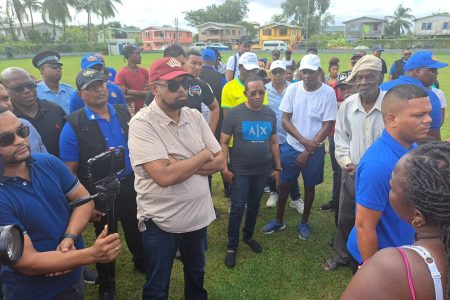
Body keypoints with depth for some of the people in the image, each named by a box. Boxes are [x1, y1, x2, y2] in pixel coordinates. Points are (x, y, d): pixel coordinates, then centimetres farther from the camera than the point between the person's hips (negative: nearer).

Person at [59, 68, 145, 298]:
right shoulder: (73, 126, -15)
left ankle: (141, 263, 53)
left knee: (136, 230, 23)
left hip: (131, 185, 4)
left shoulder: (123, 113, -1)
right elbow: (69, 171, -12)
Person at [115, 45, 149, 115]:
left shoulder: (144, 72, 8)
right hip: (130, 111, -4)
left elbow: (148, 92, -1)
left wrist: (131, 92, -10)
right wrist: (140, 94, -12)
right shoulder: (121, 74, -5)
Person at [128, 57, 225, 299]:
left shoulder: (195, 116, -1)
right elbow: (164, 176, -29)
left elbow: (219, 161, -3)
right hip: (161, 222, -5)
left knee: (196, 274, 30)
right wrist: (202, 156, -16)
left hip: (198, 215, 6)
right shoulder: (142, 123, -19)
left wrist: (181, 165, -19)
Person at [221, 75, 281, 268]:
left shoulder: (270, 114, 3)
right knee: (237, 208, 1)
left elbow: (274, 142, 10)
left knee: (254, 206, 17)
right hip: (240, 171, -4)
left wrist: (277, 167, 9)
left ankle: (248, 236, 38)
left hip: (263, 171, 4)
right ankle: (232, 247, 17)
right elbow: (224, 143, -8)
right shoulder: (234, 113, -11)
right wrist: (224, 168, -14)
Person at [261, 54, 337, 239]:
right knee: (284, 184, 12)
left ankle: (304, 223, 34)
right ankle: (279, 220, 31)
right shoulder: (292, 89, -7)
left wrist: (308, 151, -12)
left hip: (315, 150, -1)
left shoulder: (328, 93, -13)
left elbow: (327, 126, -11)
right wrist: (303, 140, -17)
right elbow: (285, 120, -6)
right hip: (291, 146, 2)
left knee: (309, 186, 14)